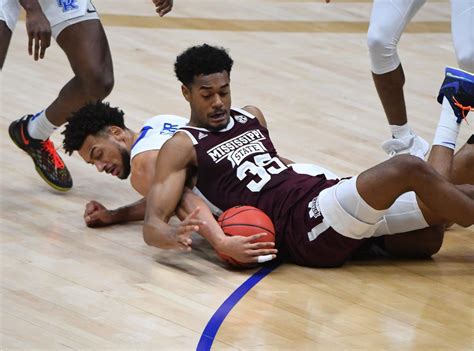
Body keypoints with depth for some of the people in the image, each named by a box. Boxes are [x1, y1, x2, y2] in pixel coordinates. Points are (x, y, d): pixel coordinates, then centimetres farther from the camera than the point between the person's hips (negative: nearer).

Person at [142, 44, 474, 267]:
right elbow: (152, 226, -7)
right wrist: (176, 234, -31)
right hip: (299, 228, -8)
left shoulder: (252, 117, 23)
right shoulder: (182, 146, 2)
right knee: (409, 169, -23)